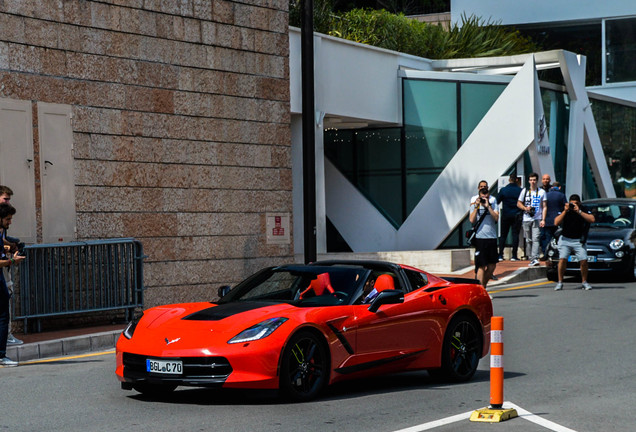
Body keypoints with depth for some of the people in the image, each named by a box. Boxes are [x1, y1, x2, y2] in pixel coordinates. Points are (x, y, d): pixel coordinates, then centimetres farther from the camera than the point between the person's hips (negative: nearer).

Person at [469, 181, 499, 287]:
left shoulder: (493, 200, 8)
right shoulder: (474, 201, 4)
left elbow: (496, 217, -4)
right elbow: (471, 220, -5)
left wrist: (488, 206, -11)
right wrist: (476, 206, -11)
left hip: (492, 237, 3)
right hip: (480, 237, -3)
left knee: (492, 266, 7)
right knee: (481, 266, -4)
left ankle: (483, 285, 24)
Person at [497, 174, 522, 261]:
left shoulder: (503, 190, -3)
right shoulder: (520, 190, -5)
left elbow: (497, 202, 2)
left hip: (505, 215, 1)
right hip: (516, 216, -1)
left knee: (503, 235, 9)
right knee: (515, 234, 2)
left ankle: (500, 255, 4)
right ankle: (514, 256, -2)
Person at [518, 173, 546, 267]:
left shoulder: (542, 192, 5)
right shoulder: (525, 191, 10)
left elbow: (544, 206, 3)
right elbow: (519, 203, 14)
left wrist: (543, 219, -7)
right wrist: (525, 208, -7)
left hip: (537, 219, -2)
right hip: (526, 219, 2)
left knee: (535, 239, -14)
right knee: (528, 240, 5)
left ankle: (535, 258, -21)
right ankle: (531, 259, 12)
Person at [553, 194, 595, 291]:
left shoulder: (584, 210, 0)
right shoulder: (564, 210, 0)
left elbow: (592, 219, -16)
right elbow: (556, 222, -10)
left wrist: (579, 211, -20)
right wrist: (565, 211, -18)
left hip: (578, 240, 0)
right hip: (565, 239, 0)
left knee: (583, 260, -10)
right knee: (562, 259, -15)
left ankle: (584, 282, 7)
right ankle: (560, 282, -5)